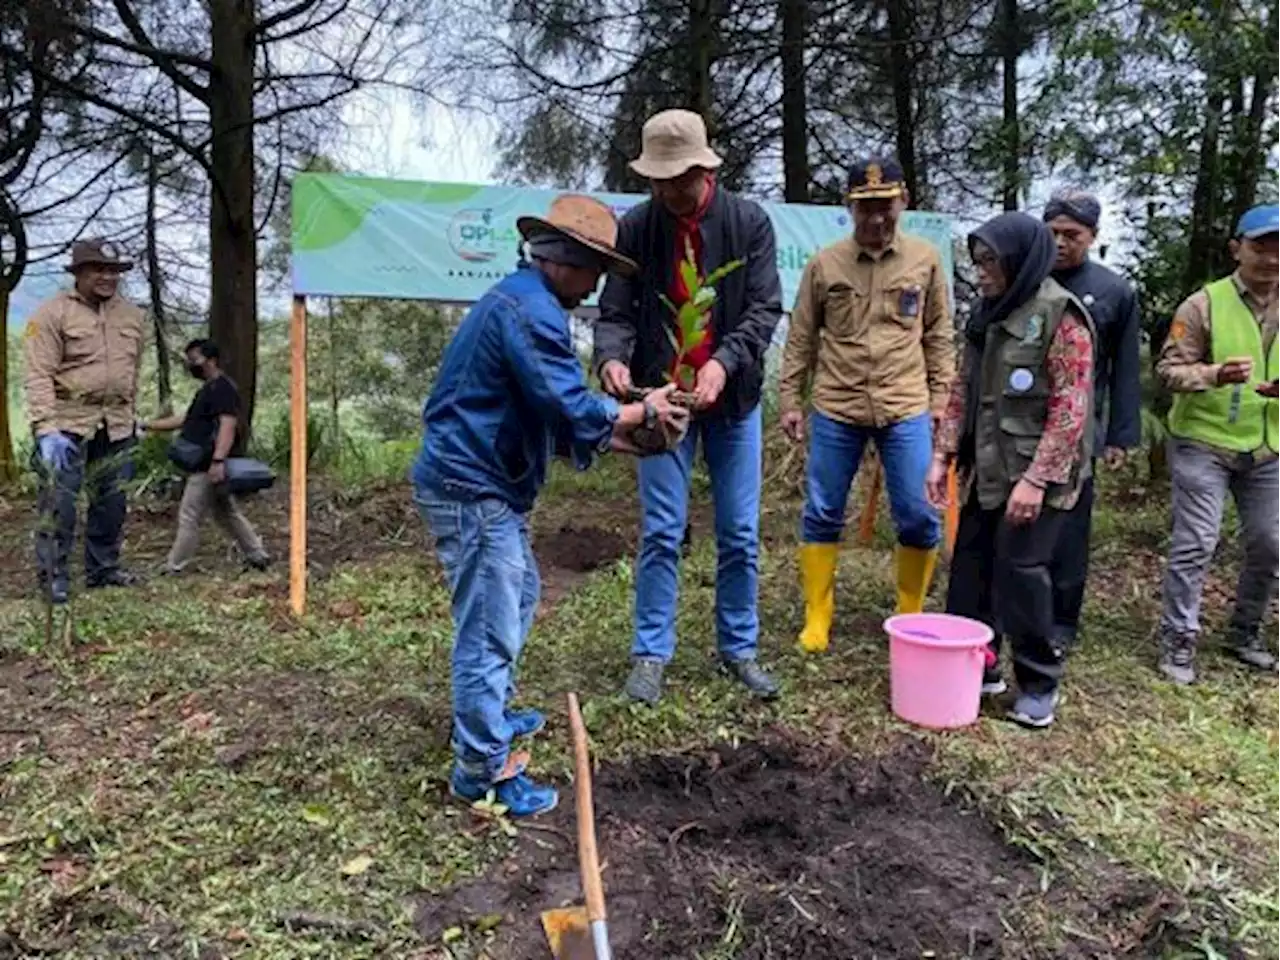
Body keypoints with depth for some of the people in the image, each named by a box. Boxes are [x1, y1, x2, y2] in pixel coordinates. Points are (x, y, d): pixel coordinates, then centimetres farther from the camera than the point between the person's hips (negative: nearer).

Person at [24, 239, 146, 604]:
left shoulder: (133, 315, 11)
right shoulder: (53, 313, -7)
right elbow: (39, 376, -12)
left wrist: (131, 417, 19)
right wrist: (46, 428, -19)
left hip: (116, 427, 6)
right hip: (67, 424, -5)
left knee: (112, 502, 11)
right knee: (59, 502, -4)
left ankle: (103, 568, 24)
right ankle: (53, 577, 7)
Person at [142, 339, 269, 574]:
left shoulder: (223, 388, -13)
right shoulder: (208, 389, 19)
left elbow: (228, 426, -25)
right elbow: (185, 420, 26)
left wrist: (218, 460, -34)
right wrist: (147, 425, 22)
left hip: (209, 466, -11)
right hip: (205, 464, 11)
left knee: (189, 516, -5)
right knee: (227, 513, 14)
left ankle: (173, 568, 1)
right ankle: (258, 555, 18)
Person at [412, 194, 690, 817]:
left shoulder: (519, 299, 16)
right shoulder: (530, 309, -18)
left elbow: (552, 415, 17)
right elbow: (574, 410, -24)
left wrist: (619, 434, 11)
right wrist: (644, 411, -8)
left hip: (482, 485, 11)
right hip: (472, 488, -11)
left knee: (517, 597, 24)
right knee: (490, 626, -5)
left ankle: (487, 714, 39)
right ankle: (483, 768, 7)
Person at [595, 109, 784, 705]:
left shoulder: (750, 223, -4)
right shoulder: (635, 227, -3)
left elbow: (765, 308, -8)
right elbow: (616, 311, -4)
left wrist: (724, 362, -26)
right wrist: (612, 357, -26)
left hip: (733, 399, 1)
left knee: (740, 536, 7)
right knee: (661, 533, 1)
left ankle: (738, 649, 23)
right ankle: (651, 654, 14)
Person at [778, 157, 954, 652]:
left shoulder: (925, 260, 4)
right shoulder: (824, 264, 1)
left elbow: (939, 336, 9)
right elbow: (800, 339, 5)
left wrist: (940, 397, 5)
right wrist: (790, 399, 3)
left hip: (907, 410, 0)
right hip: (835, 410, 0)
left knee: (918, 516, 2)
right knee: (822, 513, 6)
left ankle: (911, 617, 23)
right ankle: (817, 619, 20)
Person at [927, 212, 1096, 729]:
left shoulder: (1061, 316, -12)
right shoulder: (987, 313, 11)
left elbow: (1070, 409, -17)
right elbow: (964, 388, 14)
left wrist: (1035, 479, -20)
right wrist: (943, 453, 7)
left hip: (1037, 475, -7)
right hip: (988, 471, 7)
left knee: (1021, 569, -4)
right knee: (970, 566, 10)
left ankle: (1039, 683, 16)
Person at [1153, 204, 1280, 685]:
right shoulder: (1205, 303, -7)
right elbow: (1169, 369, -11)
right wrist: (1213, 375, -30)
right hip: (1204, 442, -5)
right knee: (1195, 544, -4)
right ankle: (1179, 640, 6)